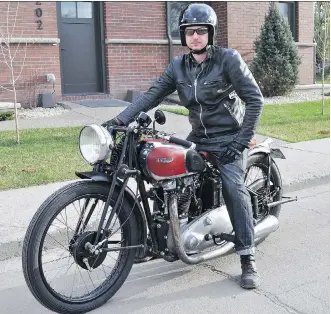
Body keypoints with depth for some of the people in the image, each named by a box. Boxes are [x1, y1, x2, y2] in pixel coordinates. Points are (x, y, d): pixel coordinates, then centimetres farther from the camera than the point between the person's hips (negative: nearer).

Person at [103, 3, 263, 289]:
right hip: (198, 137, 6)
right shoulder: (178, 66, 4)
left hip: (227, 138, -5)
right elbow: (152, 95, -3)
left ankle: (248, 260, -18)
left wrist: (243, 139, -17)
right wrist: (120, 119, -17)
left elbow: (255, 98, -11)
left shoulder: (228, 59, -10)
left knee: (233, 186, -22)